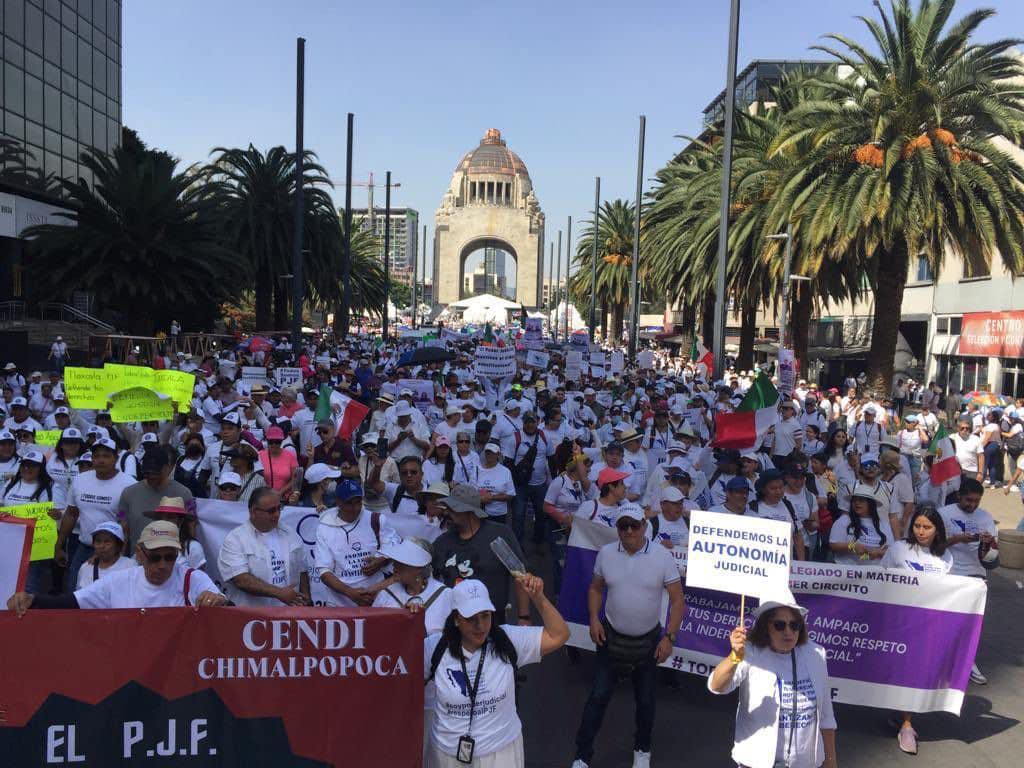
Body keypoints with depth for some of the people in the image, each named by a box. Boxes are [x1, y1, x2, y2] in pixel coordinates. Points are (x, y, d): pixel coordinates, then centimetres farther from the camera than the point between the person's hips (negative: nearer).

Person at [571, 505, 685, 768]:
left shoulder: (662, 556, -14)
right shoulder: (606, 553, -7)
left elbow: (677, 600, -9)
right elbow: (596, 588, 7)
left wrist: (668, 637, -15)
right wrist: (594, 618, -8)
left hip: (648, 640, 0)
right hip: (611, 636, 1)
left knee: (646, 700, 15)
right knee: (598, 696, 2)